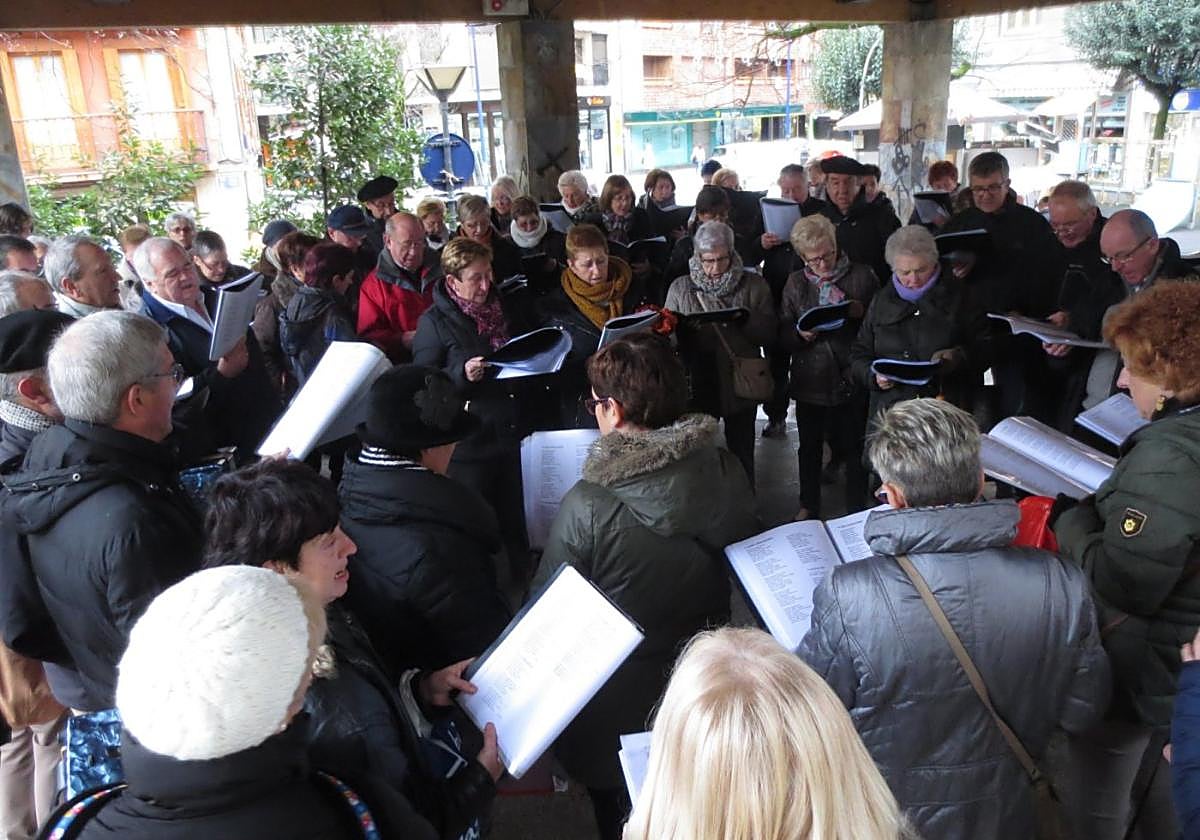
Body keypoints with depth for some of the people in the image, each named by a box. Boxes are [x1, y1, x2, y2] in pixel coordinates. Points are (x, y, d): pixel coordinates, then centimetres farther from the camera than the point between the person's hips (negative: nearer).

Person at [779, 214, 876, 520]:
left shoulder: (862, 276, -3)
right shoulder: (796, 283, 4)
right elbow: (783, 335, 2)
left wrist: (861, 313, -19)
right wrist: (801, 334, -19)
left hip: (851, 377, -2)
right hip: (809, 379, 3)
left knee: (854, 448, 7)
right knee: (809, 447, 17)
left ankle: (857, 512, 23)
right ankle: (809, 506, 35)